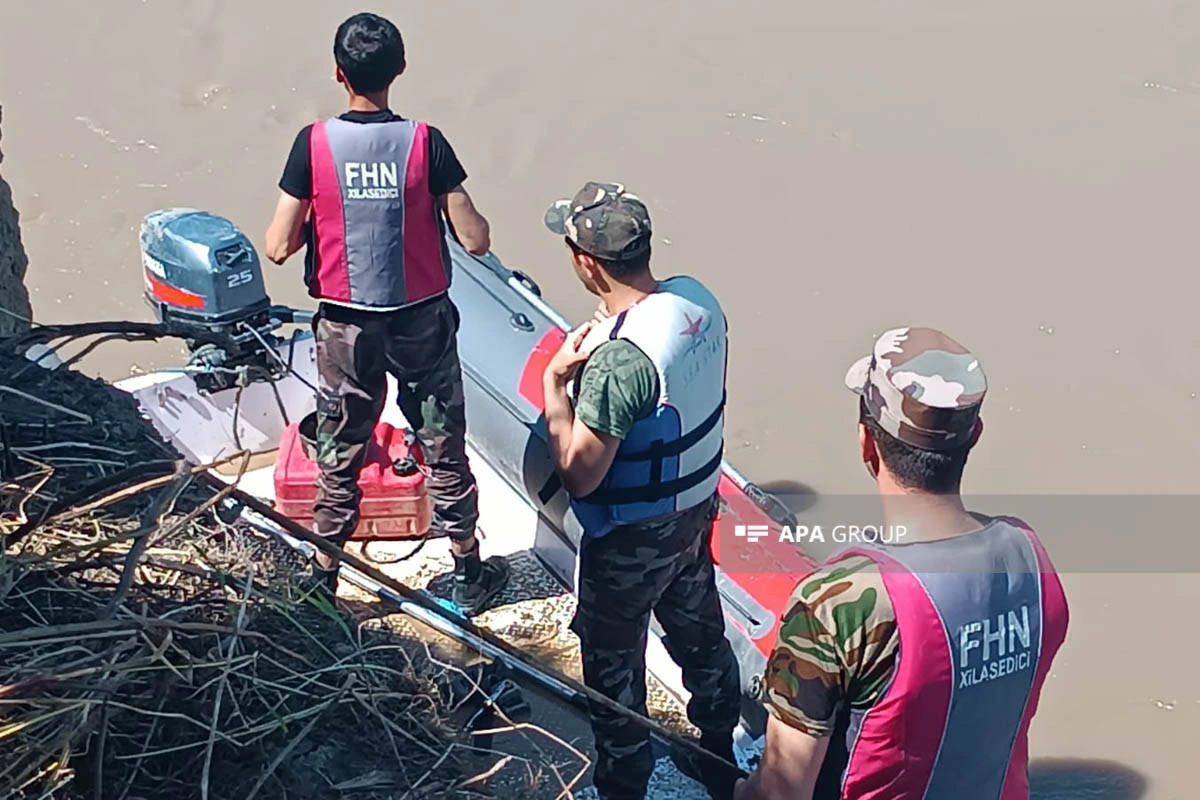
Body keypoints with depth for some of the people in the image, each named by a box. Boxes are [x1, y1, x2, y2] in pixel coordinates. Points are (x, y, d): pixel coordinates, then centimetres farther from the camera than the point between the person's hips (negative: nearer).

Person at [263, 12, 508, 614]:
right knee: (444, 451, 14)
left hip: (346, 328, 0)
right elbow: (475, 241, -12)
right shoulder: (426, 143, -13)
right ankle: (469, 575, 27)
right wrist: (467, 213, 9)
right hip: (422, 323, 0)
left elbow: (279, 248, -11)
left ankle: (323, 577, 28)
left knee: (339, 457, 16)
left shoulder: (314, 144, -13)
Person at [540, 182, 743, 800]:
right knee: (701, 634, 26)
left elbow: (579, 474, -26)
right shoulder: (698, 299, -10)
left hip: (631, 539, -8)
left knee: (612, 662, 14)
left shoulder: (619, 360, -35)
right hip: (696, 508, 8)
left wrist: (555, 380, -19)